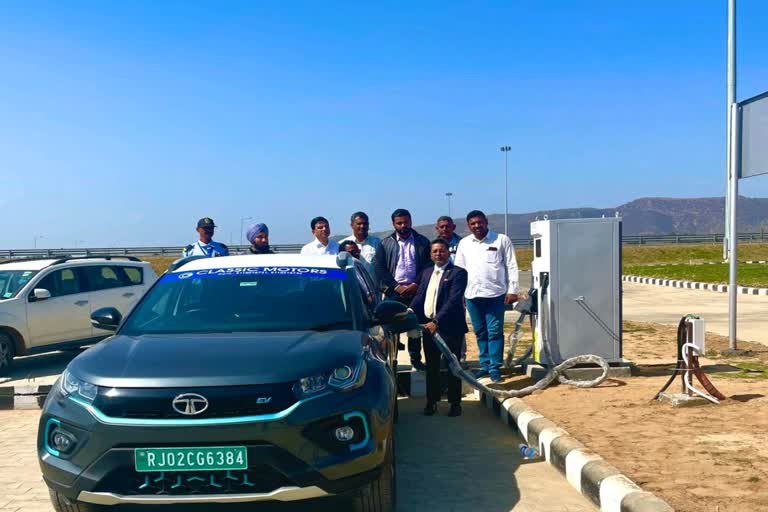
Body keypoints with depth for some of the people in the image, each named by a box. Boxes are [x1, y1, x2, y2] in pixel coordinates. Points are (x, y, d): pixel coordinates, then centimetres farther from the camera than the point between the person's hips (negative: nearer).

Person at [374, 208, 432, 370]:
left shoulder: (422, 242, 7)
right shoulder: (385, 244, 7)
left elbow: (428, 266, 1)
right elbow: (380, 269, 0)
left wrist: (415, 285, -11)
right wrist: (397, 287, -10)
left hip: (415, 290, 0)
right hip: (394, 291, 0)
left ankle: (416, 358, 16)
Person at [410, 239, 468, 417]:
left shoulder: (458, 273, -7)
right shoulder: (426, 272, 13)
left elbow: (453, 300, -17)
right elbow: (419, 296, 9)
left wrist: (437, 321, -26)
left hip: (449, 327, -5)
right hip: (428, 326, 5)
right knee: (431, 366, 13)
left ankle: (455, 403, 16)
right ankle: (432, 401, 23)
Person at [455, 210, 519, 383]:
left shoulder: (502, 240, 0)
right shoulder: (464, 243, 9)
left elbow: (511, 266, 0)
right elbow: (459, 269, 12)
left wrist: (512, 290, -6)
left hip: (495, 294, -3)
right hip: (472, 295, 3)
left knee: (495, 331, -2)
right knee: (480, 332, 10)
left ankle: (495, 367, 5)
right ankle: (485, 364, 20)